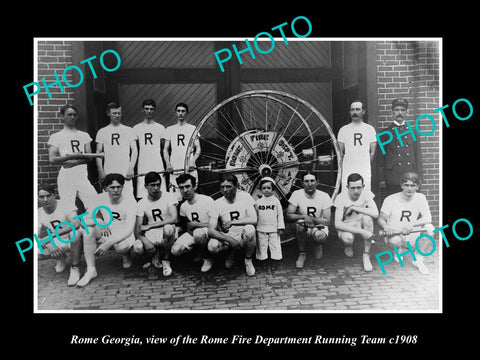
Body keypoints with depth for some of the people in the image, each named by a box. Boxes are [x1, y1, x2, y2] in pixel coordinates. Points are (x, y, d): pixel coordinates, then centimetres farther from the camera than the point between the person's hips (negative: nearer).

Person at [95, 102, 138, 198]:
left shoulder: (129, 130, 9)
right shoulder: (102, 132, 11)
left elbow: (134, 150, 4)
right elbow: (98, 152, 9)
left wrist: (131, 168, -8)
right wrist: (100, 171, -2)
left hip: (125, 172, -1)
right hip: (108, 173, 1)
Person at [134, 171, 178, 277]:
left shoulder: (168, 196, -9)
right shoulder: (142, 203, -2)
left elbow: (174, 219, -24)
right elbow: (137, 230, -5)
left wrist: (149, 226, -20)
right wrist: (146, 241, -28)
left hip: (166, 235, -2)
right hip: (151, 236, 2)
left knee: (168, 228, -38)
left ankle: (166, 260, -10)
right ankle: (155, 254, 9)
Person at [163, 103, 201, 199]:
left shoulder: (193, 129, 9)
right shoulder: (169, 129, 14)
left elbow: (198, 148, 5)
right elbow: (165, 149, 12)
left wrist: (192, 161, -13)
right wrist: (168, 164, -4)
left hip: (190, 169, -1)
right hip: (174, 169, 1)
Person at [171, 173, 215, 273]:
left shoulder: (207, 201, -17)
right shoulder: (183, 206, 3)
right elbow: (188, 228, 11)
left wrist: (194, 224, -17)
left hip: (209, 232, -5)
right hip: (193, 233, 5)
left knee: (198, 233, -39)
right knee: (175, 250, -17)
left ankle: (208, 258, -11)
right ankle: (200, 250, 8)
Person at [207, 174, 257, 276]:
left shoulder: (244, 196, -10)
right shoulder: (217, 204, -8)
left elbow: (254, 219, -21)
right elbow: (211, 230, -15)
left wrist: (231, 222, -23)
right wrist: (230, 240, -29)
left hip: (243, 237, -1)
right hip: (226, 237, 2)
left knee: (249, 229, -35)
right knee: (212, 246, -29)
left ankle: (248, 260, -6)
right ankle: (230, 252, 9)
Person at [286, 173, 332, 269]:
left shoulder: (324, 196, -12)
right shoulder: (297, 194, -12)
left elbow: (327, 221, -13)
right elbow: (288, 216, -16)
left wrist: (311, 219, -25)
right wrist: (304, 216, -31)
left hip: (319, 226, 0)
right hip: (303, 228, 0)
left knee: (321, 237, -34)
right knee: (300, 223, -34)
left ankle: (317, 244, 10)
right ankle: (302, 254, -10)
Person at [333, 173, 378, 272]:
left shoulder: (366, 193, -16)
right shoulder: (341, 198, -22)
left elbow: (375, 213, -31)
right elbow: (337, 224, -29)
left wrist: (353, 208, -31)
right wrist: (361, 231, -36)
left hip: (361, 223, 2)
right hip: (346, 226, -2)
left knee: (367, 217, -32)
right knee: (347, 238, -37)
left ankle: (366, 256, -18)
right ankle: (348, 245, 7)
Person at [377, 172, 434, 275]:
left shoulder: (420, 198, -3)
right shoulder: (390, 200, -8)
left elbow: (428, 218, -14)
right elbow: (381, 219, -5)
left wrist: (411, 224, -33)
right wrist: (386, 227, -30)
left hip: (413, 237, 2)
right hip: (395, 235, -1)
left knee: (429, 228, -27)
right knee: (394, 239, -37)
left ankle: (418, 259, -7)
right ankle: (400, 249, 5)